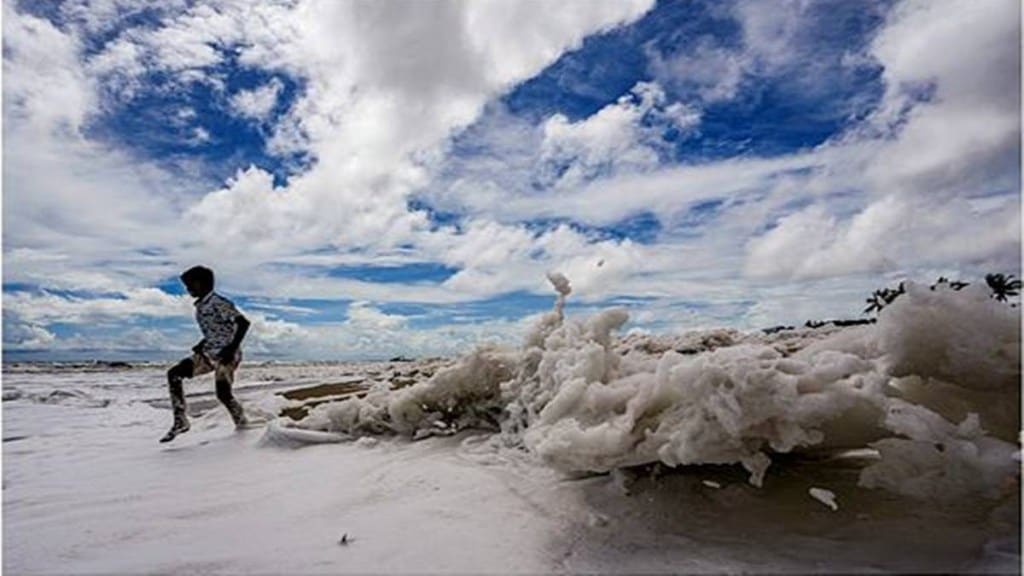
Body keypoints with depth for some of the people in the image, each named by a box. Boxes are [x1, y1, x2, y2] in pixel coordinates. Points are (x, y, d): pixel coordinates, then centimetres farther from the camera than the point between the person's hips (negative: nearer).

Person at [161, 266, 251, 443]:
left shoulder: (218, 303, -14)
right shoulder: (200, 306, 13)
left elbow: (243, 323, -22)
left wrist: (232, 348, -25)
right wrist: (201, 344, 12)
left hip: (226, 354, -9)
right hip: (209, 353, 9)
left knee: (223, 394, -13)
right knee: (174, 374, -3)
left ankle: (243, 427, 9)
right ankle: (180, 421, 2)